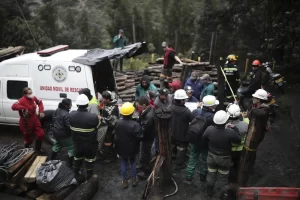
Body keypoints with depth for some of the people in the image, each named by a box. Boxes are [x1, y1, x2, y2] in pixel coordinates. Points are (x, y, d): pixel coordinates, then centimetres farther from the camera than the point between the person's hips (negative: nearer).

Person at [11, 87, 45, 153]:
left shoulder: (34, 98, -3)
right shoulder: (22, 100, -25)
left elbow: (40, 102, 16)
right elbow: (13, 106, -40)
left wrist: (41, 111, 6)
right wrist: (23, 108, -48)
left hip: (35, 119, 7)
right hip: (26, 122, -7)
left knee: (41, 134, 10)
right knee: (28, 138, 7)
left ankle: (38, 149, 31)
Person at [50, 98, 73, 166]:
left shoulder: (57, 110, -2)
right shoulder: (66, 114, -29)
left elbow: (53, 119, 12)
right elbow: (69, 126, -28)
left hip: (56, 132, 9)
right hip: (64, 134, -9)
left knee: (57, 145, 30)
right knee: (71, 148, 5)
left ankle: (52, 160, 45)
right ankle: (71, 164, 12)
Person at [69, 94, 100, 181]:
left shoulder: (71, 115, -18)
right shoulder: (93, 117, -31)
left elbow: (71, 127, 0)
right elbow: (98, 126, -12)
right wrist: (98, 119, 9)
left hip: (77, 142, 4)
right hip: (90, 144, -3)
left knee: (77, 159, 27)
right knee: (89, 161, 18)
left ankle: (76, 176, 46)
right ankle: (89, 178, 34)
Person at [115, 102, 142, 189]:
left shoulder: (118, 122, -14)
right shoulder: (135, 124, -27)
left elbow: (116, 135, 0)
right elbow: (139, 137, -21)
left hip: (121, 147, 2)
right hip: (132, 148, -2)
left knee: (123, 163, 16)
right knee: (133, 162, 18)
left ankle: (125, 181, 23)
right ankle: (134, 180, 27)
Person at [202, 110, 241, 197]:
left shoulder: (209, 129, -24)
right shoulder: (230, 132, -33)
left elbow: (204, 140, -5)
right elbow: (238, 140, -13)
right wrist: (235, 128, -6)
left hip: (212, 156, 2)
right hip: (224, 158, -2)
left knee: (211, 175, 22)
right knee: (223, 177, 19)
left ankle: (209, 192, 41)